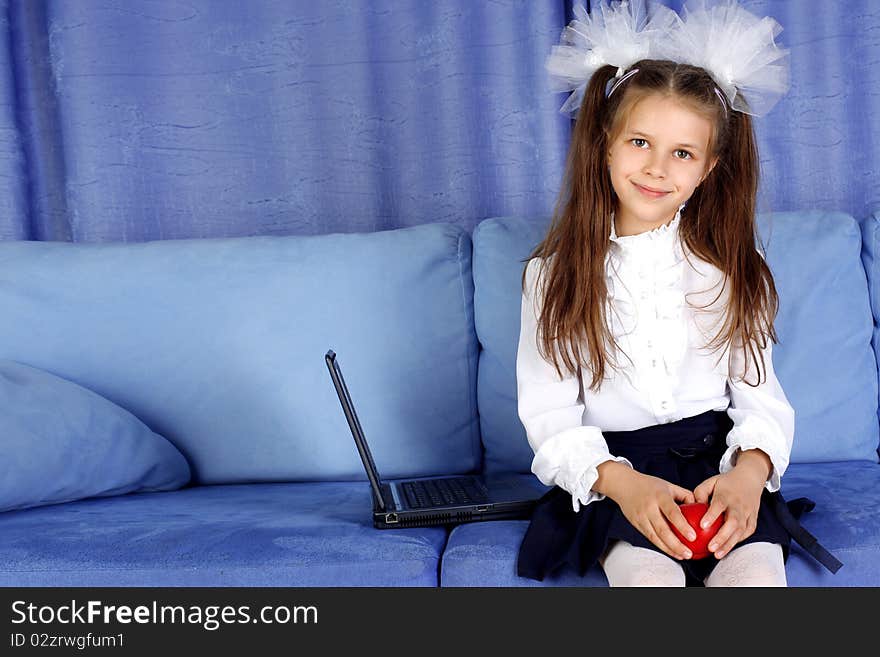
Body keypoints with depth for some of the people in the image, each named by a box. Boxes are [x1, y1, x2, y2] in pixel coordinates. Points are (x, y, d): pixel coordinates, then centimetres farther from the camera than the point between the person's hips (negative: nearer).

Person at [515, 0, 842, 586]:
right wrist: (622, 483, -20)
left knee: (756, 572, -25)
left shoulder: (729, 272, 7)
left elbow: (760, 396, 4)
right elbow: (549, 413, -2)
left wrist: (749, 473, -18)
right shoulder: (555, 274, 2)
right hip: (612, 471, -1)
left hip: (718, 462, 2)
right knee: (646, 572, -30)